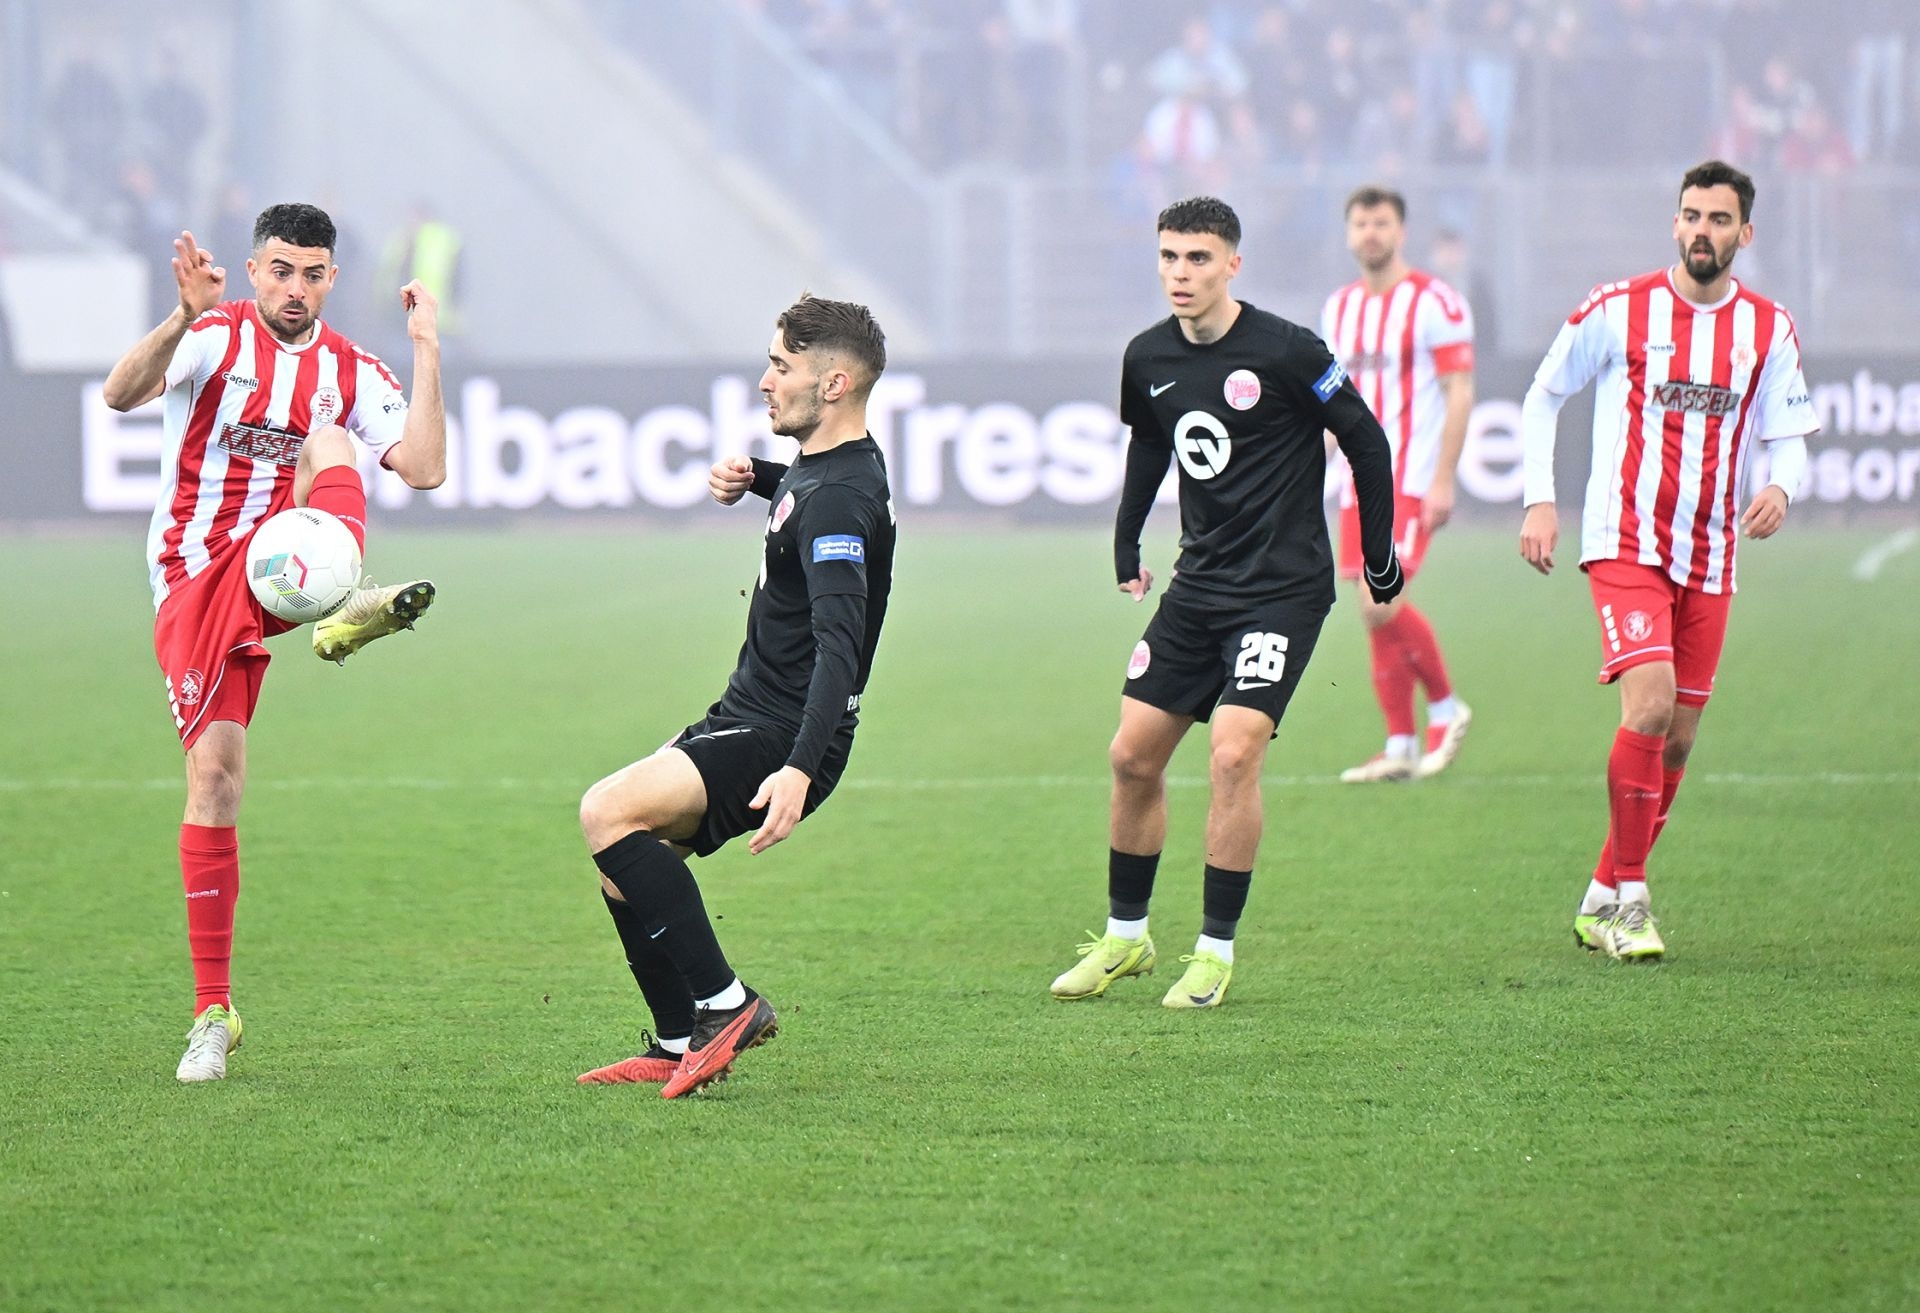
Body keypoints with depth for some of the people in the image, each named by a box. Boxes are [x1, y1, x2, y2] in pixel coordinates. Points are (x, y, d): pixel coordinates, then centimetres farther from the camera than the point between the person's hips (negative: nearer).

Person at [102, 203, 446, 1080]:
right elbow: (122, 394, -18)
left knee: (329, 439, -25)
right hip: (193, 580, -1)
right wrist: (184, 317, -33)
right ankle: (212, 1014, 1)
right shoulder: (215, 337, 0)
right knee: (213, 776, -9)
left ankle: (343, 612, -57)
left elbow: (424, 470, -3)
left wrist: (426, 352, -7)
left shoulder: (351, 372, 10)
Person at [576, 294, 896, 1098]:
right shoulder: (815, 469, 11)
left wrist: (800, 770, -44)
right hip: (746, 717, 10)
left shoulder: (839, 500, -21)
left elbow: (838, 646, -33)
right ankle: (679, 1045, 17)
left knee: (609, 813, -25)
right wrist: (749, 480, 17)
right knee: (621, 867, 12)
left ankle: (724, 1004, -21)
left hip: (781, 739, -10)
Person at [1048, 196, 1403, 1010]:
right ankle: (1125, 937, 22)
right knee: (1133, 755, 5)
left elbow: (1365, 439, -6)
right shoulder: (1148, 358, 3)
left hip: (1283, 587, -6)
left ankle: (1216, 951, -6)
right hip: (1199, 582, 6)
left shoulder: (1285, 353, -15)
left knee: (1234, 753, -18)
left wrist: (1379, 554, -1)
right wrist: (1125, 547, 19)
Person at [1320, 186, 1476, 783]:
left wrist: (1443, 481, -15)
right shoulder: (1340, 307, 14)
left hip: (1413, 482, -7)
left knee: (1380, 603, -19)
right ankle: (1401, 746, 11)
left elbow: (1460, 393, -9)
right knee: (1377, 617, 4)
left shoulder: (1434, 302, -7)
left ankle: (1446, 708, 1)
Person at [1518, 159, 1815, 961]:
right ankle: (1629, 900, -11)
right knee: (1650, 705, -21)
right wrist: (1539, 499, -3)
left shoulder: (1769, 330, 5)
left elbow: (1788, 438, 9)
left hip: (1709, 559, 4)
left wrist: (1780, 487, -14)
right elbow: (1542, 400, 7)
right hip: (1624, 542, -4)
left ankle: (1603, 898, 21)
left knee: (1676, 741, 5)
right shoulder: (1618, 310, -3)